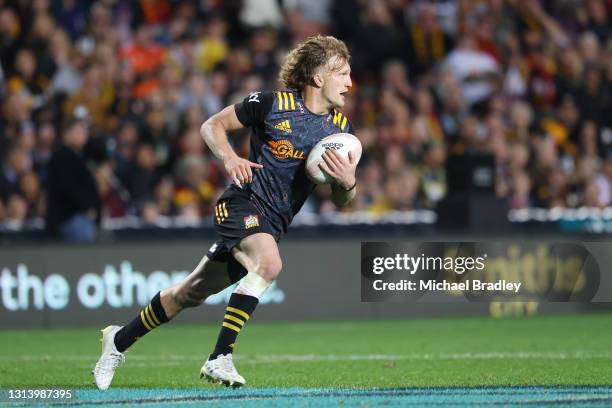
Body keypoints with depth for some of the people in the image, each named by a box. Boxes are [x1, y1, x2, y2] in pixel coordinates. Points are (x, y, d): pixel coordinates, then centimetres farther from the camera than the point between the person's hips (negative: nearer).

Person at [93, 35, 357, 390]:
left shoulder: (341, 128, 4)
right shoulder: (272, 104, -10)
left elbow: (341, 201, 9)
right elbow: (213, 125, 1)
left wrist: (348, 182, -15)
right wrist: (230, 158, -17)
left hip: (273, 224, 6)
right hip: (243, 202, -6)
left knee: (192, 293, 12)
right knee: (269, 264, -34)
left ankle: (120, 340, 29)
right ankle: (220, 358, -30)